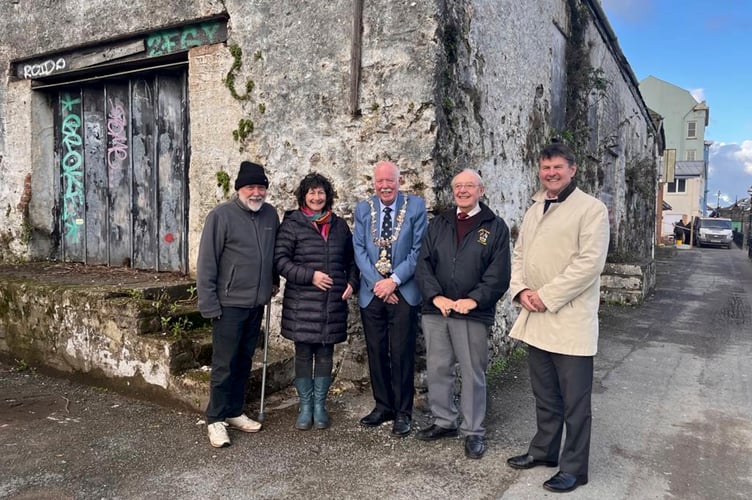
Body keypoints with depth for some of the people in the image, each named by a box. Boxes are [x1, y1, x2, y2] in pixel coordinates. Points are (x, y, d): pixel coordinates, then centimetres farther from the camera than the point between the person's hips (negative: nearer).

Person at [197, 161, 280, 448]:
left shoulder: (270, 214, 4)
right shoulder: (221, 216, -12)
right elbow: (206, 264, -11)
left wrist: (274, 280, 15)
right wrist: (209, 305, -12)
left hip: (256, 305, 6)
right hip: (229, 305, -5)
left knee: (244, 361, 16)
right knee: (224, 364, 2)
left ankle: (234, 412, 30)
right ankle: (216, 419, 17)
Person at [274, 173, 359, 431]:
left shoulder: (340, 225, 11)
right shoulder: (291, 224, -1)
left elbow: (351, 259, 19)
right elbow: (280, 259, -7)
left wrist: (351, 283, 3)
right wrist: (310, 276, -15)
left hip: (333, 302, 3)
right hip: (301, 302, -3)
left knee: (325, 353, 9)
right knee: (303, 354, 6)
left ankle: (320, 405, 23)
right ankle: (305, 406, 20)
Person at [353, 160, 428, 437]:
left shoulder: (415, 206, -1)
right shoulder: (363, 209, 8)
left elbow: (419, 250, -6)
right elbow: (359, 250, 2)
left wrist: (394, 280, -13)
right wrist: (377, 283, -9)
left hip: (404, 292, -3)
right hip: (372, 292, 3)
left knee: (402, 352, 1)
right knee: (376, 352, 9)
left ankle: (403, 412, 14)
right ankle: (383, 406, 25)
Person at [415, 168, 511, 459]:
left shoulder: (495, 227, 2)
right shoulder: (438, 224, 12)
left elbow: (499, 274, -5)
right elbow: (424, 264, 4)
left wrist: (473, 300, -17)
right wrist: (436, 296, -10)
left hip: (474, 314, -3)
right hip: (435, 310, 4)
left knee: (473, 373, 4)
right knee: (437, 369, 12)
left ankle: (474, 432, 18)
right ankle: (444, 422, 29)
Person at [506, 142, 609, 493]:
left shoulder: (591, 208, -7)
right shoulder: (534, 210, 15)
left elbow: (589, 262, -17)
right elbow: (519, 254, 14)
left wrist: (547, 296, -18)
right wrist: (521, 290, -5)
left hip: (570, 320, -6)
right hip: (536, 318, 7)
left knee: (574, 401, 5)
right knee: (544, 394, 19)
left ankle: (573, 467, 18)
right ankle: (544, 450, 35)